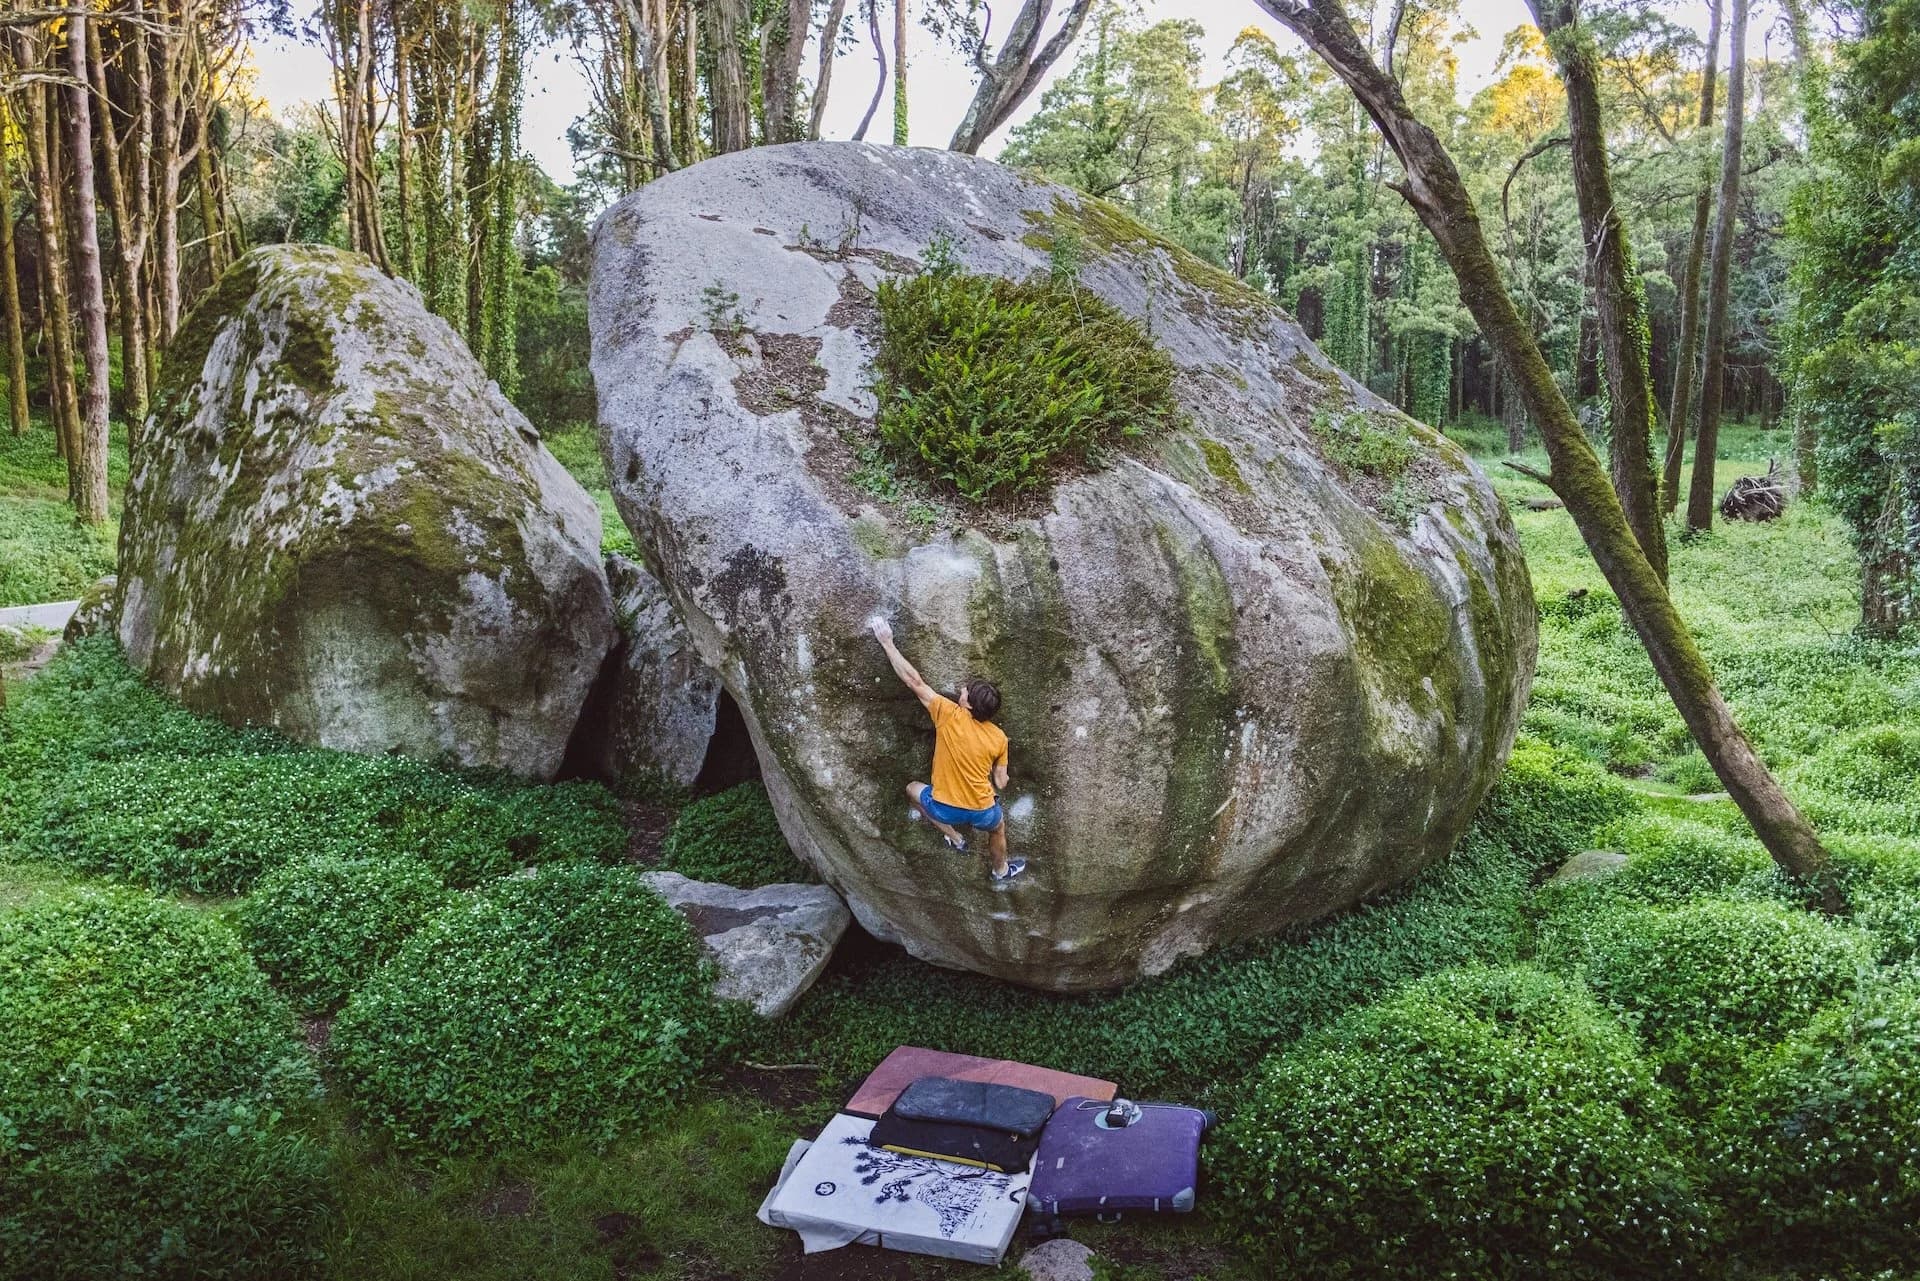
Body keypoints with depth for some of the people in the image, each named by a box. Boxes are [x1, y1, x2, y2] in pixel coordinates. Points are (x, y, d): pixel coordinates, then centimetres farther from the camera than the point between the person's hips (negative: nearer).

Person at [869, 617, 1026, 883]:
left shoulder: (950, 715, -19)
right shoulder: (999, 737, -9)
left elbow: (914, 681, -16)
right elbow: (1001, 783, 0)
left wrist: (887, 643, -11)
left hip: (945, 808, -2)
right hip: (982, 813, 2)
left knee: (913, 789, 30)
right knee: (999, 826, 38)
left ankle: (954, 838, 28)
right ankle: (1000, 871, 58)